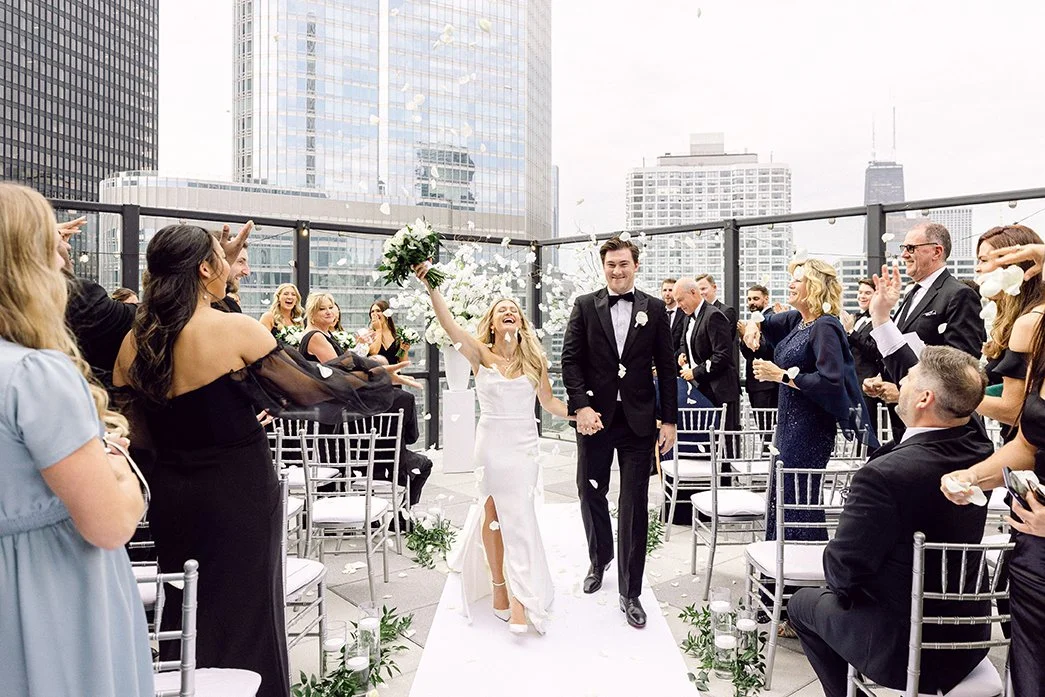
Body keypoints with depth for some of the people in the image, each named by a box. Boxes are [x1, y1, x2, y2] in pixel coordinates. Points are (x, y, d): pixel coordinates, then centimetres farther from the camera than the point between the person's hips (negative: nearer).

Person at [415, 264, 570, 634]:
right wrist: (431, 285, -31)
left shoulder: (534, 359, 3)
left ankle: (518, 599, 11)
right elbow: (449, 323, -19)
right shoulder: (481, 355, -5)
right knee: (497, 513, 8)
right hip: (493, 443, -1)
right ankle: (502, 587, 25)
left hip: (525, 446, 1)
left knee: (513, 514, 3)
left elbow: (549, 401, 11)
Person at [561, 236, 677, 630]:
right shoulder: (585, 306, 2)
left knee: (634, 505, 3)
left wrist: (669, 420, 0)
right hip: (595, 417, 1)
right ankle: (599, 559, 42)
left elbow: (667, 367, 3)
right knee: (591, 493, 15)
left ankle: (630, 593, 16)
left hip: (638, 419, -1)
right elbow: (570, 359, -3)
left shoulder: (654, 309, 3)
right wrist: (581, 406, -15)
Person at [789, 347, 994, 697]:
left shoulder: (883, 475, -33)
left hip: (904, 649, -6)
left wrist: (846, 587, -1)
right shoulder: (980, 450, -11)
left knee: (802, 603, 20)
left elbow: (842, 571, -24)